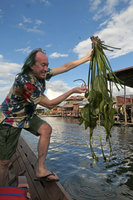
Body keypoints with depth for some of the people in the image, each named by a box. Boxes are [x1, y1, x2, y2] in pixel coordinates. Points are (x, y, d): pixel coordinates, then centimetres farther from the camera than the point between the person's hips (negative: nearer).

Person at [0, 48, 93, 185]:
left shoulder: (41, 73, -7)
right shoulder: (25, 81, -32)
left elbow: (65, 67, -1)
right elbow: (49, 104, -27)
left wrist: (87, 58, 0)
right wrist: (73, 91, -24)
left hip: (27, 115, 8)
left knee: (46, 129, -14)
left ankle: (40, 170, -4)